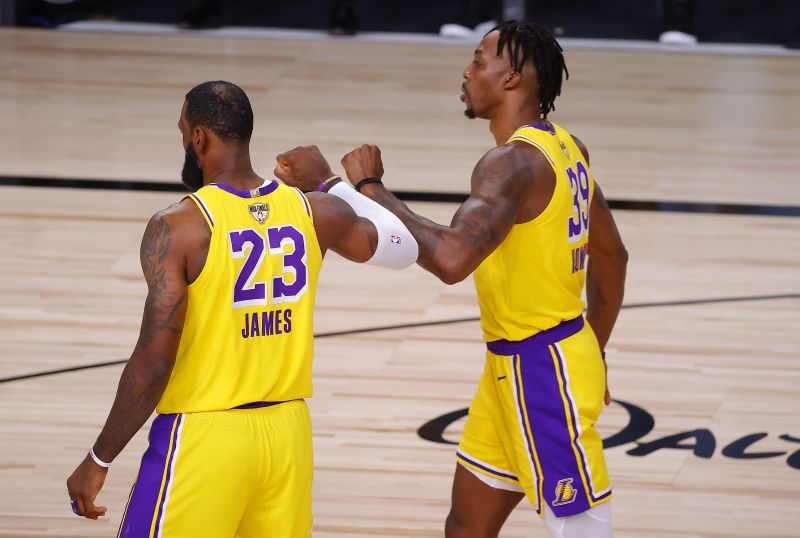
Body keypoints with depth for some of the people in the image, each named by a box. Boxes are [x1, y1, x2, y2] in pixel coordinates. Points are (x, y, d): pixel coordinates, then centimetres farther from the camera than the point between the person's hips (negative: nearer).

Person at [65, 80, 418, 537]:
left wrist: (99, 461, -7)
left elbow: (153, 363, -16)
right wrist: (331, 183, 31)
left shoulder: (178, 227, -14)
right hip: (288, 431, 5)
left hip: (205, 436, -5)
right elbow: (403, 248, 18)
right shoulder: (314, 212, 0)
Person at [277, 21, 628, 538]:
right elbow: (611, 256, 16)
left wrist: (371, 186, -26)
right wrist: (591, 356, 26)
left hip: (542, 373, -10)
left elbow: (451, 257, -37)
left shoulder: (515, 162, -23)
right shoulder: (563, 147, 7)